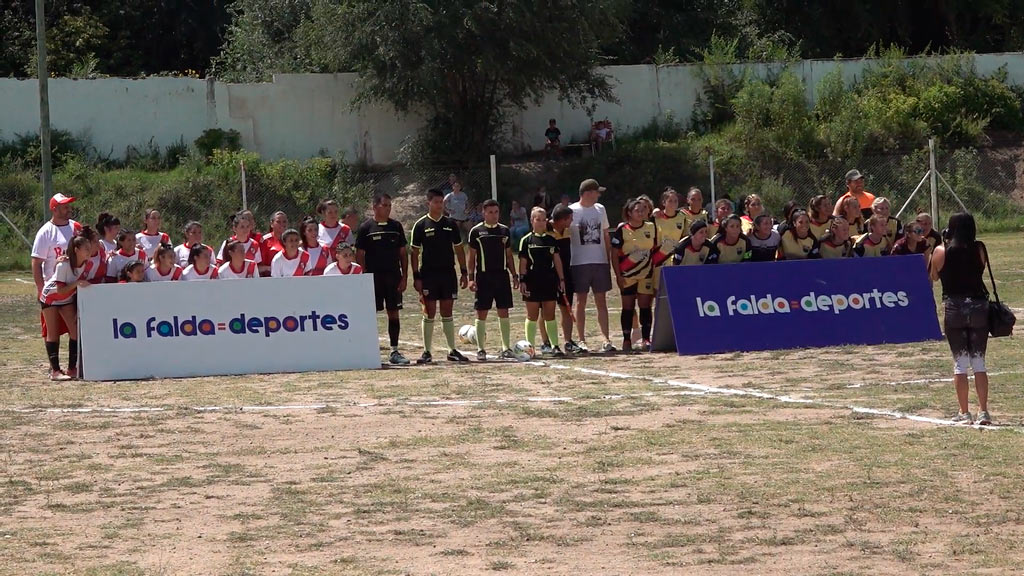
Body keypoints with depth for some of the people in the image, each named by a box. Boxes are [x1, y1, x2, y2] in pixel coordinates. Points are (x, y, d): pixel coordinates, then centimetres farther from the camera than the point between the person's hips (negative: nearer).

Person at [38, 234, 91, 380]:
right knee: (53, 334, -5)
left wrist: (86, 283, -17)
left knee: (75, 331, -6)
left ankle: (72, 368, 0)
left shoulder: (85, 264, -13)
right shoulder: (63, 265, -31)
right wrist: (77, 283, -41)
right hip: (51, 297, -6)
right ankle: (55, 371, -5)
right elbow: (60, 290, -32)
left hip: (67, 299, 6)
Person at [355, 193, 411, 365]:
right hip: (373, 278, -3)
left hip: (393, 276, 3)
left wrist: (404, 277, 3)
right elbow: (359, 255, -1)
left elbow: (403, 253, 11)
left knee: (394, 313, 2)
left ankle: (394, 351, 7)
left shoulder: (396, 226, 8)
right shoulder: (366, 228, -2)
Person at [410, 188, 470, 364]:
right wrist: (416, 277, -6)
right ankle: (427, 352, 5)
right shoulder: (421, 225, -1)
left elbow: (459, 249, 12)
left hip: (448, 274, 3)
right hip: (428, 275, -3)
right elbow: (415, 253, 0)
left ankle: (452, 351, 10)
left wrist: (464, 273, 6)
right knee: (429, 313, -1)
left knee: (447, 313, 6)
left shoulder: (450, 224, 8)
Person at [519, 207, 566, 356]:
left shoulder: (551, 240, 8)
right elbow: (523, 263, 0)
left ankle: (555, 346, 3)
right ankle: (530, 346, 7)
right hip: (532, 282, -2)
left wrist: (561, 279, 6)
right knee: (532, 315, 3)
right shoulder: (527, 240, 0)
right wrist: (522, 280, -7)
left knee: (550, 315, 4)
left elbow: (557, 260, 11)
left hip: (550, 281, 2)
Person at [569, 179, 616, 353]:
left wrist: (610, 257, 12)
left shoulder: (600, 210, 10)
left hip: (600, 261, 4)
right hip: (579, 262, -4)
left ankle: (606, 340, 0)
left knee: (601, 301, 2)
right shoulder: (571, 211, -4)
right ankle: (581, 340, 6)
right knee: (581, 301, 2)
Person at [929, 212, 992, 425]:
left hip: (953, 308, -1)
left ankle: (964, 413, 3)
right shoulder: (979, 249, -1)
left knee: (960, 363, 4)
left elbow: (934, 276, 8)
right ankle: (983, 411, 2)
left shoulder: (942, 251, -5)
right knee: (979, 362, 7)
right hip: (978, 306, 1)